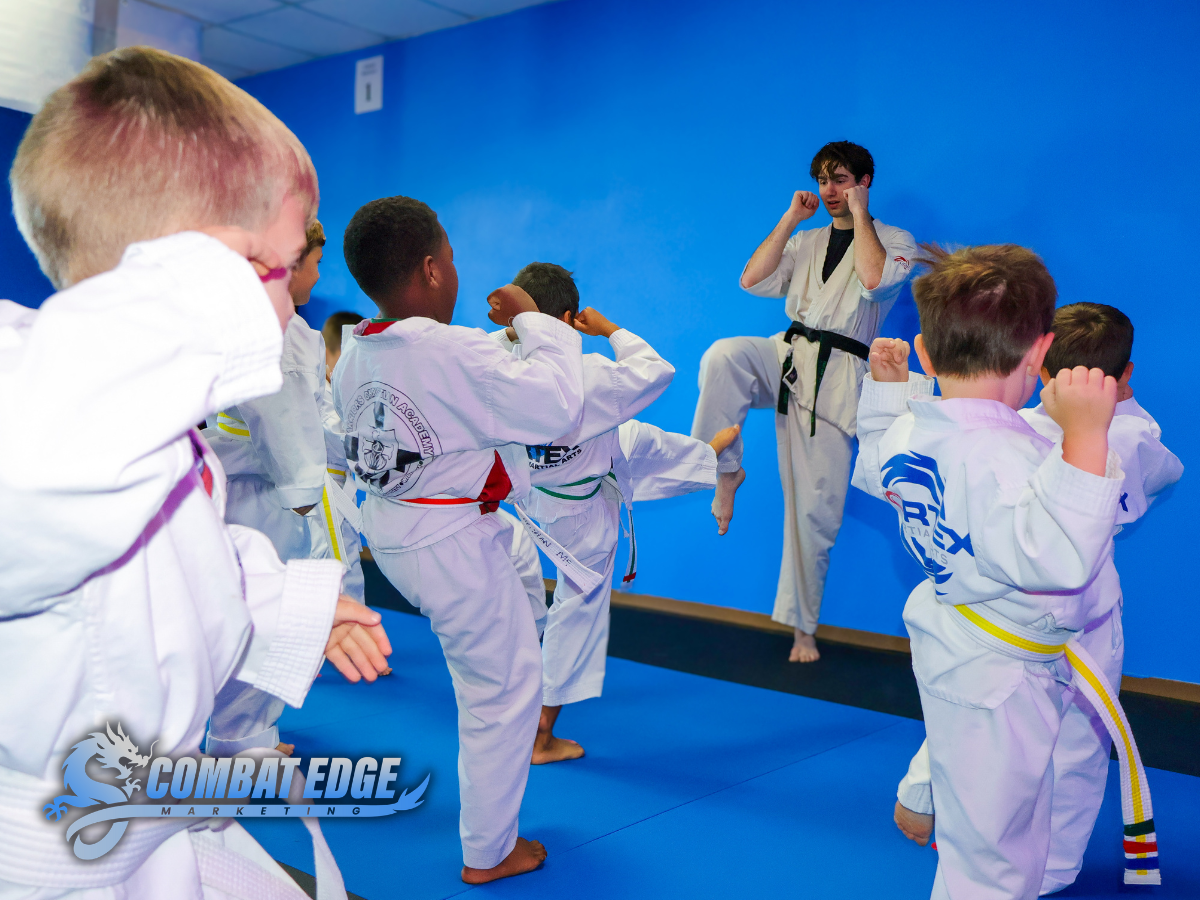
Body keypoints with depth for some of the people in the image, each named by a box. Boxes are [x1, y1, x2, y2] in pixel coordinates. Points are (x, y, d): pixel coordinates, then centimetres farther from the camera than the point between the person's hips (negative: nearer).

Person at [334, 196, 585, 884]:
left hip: (391, 535, 9)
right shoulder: (457, 353, -28)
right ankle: (489, 852, 22)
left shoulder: (353, 357, -2)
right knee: (506, 686, 7)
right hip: (455, 548, -9)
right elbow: (559, 407, -23)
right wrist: (533, 322, -12)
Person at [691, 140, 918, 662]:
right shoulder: (807, 242, 19)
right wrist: (791, 218, 3)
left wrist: (859, 213, -8)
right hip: (785, 358, 4)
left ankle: (802, 626, 15)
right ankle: (726, 469, -14)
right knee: (723, 356, -32)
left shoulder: (895, 241, 5)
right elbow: (753, 280, 3)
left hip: (835, 378, -3)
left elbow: (873, 280, -20)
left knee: (816, 510, -1)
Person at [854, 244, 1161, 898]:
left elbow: (873, 469, 19)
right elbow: (1058, 558, -45)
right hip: (1000, 677, -8)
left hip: (948, 639, 8)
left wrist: (886, 387, 28)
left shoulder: (905, 433, -4)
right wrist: (1085, 435, -47)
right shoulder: (999, 457, -34)